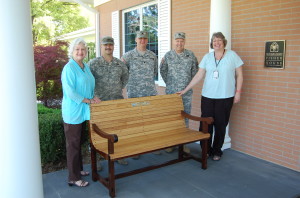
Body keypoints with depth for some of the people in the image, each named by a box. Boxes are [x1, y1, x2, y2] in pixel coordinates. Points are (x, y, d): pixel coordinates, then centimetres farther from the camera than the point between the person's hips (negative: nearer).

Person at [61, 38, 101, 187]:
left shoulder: (86, 67, 11)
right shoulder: (69, 68, -14)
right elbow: (70, 92, -20)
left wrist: (93, 97, 6)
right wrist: (88, 100, -16)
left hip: (83, 112, 8)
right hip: (72, 112, -8)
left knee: (79, 143, 19)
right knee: (73, 145, 1)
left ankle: (78, 169, 34)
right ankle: (74, 178, 12)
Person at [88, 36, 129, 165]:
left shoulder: (120, 63, 8)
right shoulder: (93, 63, -5)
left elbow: (125, 77, 25)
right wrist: (93, 95, -12)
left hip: (118, 101, 4)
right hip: (100, 102, -4)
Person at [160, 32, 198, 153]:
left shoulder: (190, 55, 3)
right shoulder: (168, 55, 1)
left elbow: (195, 70, 10)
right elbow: (163, 70, 8)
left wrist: (189, 83, 9)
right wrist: (169, 83, 10)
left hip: (187, 92, 1)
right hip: (171, 91, -1)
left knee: (185, 117, 7)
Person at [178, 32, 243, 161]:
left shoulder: (232, 55, -1)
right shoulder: (207, 57, 5)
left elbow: (239, 75, 3)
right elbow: (198, 76, 4)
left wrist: (238, 92, -3)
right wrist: (185, 90, 1)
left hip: (225, 97, -2)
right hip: (207, 96, 2)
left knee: (220, 124, 5)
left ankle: (217, 151, 23)